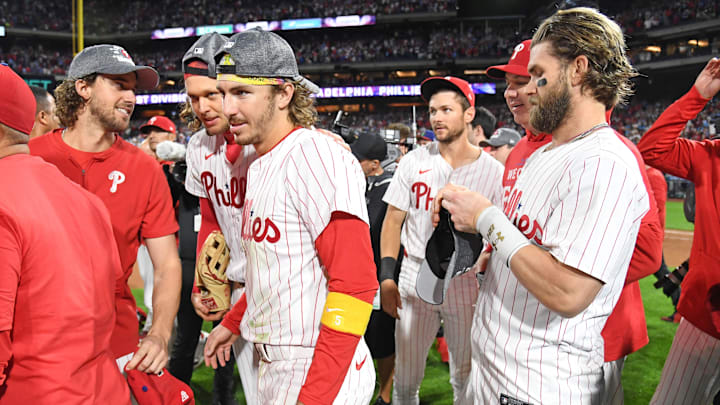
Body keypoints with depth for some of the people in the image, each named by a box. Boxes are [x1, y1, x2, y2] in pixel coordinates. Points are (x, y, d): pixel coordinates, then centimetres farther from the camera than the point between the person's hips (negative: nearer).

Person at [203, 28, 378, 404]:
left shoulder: (318, 156, -18)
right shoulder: (260, 166, 11)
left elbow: (355, 283, -24)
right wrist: (232, 323, 27)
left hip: (317, 371, -8)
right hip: (270, 366, 9)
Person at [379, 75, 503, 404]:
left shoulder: (492, 170, -3)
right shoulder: (414, 162, 1)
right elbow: (393, 220, 3)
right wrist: (387, 275, -6)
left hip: (465, 282, -1)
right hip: (415, 279, 1)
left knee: (465, 378, 13)